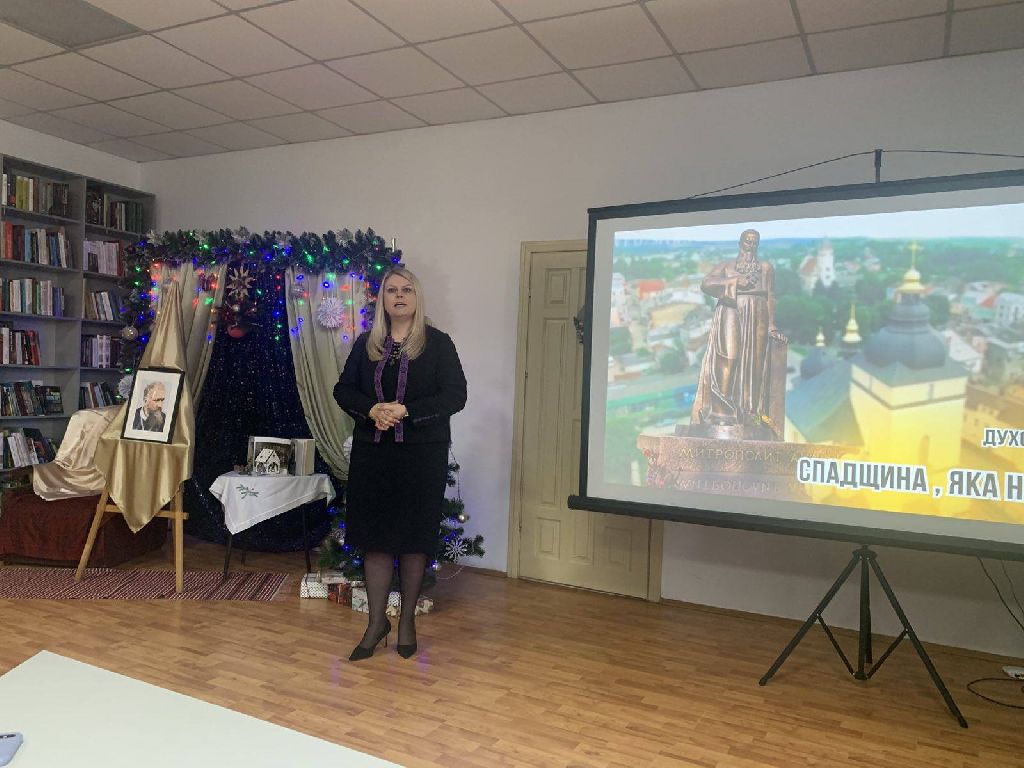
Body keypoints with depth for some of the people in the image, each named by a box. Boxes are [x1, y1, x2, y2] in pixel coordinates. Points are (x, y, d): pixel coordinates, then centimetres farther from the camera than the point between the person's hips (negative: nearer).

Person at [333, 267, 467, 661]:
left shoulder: (437, 343, -2)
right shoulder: (366, 343, 8)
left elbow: (455, 396, -8)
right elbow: (343, 389, 8)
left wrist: (405, 410, -18)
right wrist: (372, 410, -13)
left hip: (423, 454, -3)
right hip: (372, 452, 3)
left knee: (414, 538, 6)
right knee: (374, 536, 6)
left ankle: (407, 619, 22)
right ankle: (377, 621, 20)